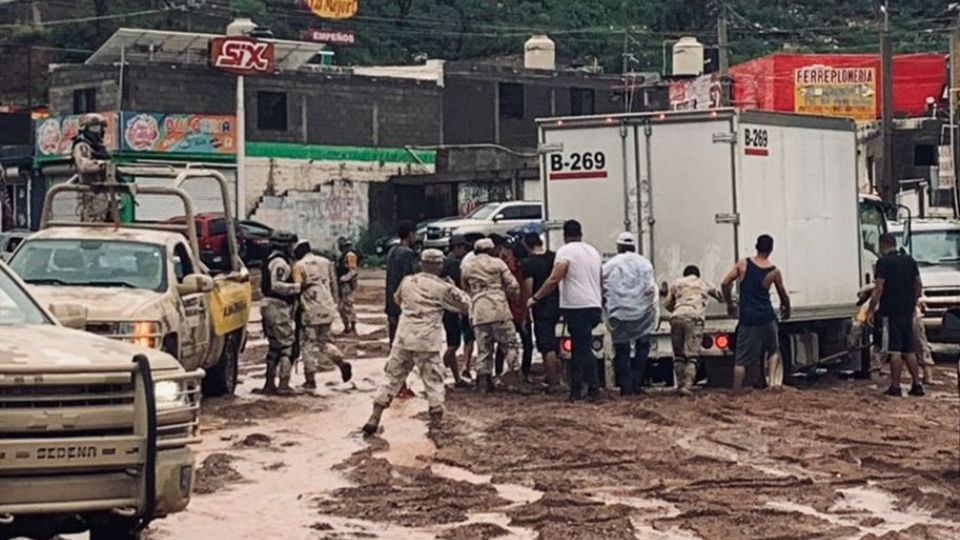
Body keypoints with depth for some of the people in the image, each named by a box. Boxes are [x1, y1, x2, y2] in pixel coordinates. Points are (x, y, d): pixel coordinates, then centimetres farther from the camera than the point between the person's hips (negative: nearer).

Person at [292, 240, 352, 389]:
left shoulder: (299, 266, -4)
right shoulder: (326, 262, 11)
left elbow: (298, 287, -11)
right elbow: (333, 285, 12)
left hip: (311, 310, -5)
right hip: (328, 309, 5)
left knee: (309, 345, 4)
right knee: (325, 341, 17)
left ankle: (310, 380, 5)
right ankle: (341, 362, -7)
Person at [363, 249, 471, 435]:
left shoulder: (407, 282, 7)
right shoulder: (442, 288, -5)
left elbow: (398, 299, 25)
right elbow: (464, 305, 4)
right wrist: (453, 287, 16)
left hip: (403, 339, 4)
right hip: (427, 343, -4)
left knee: (392, 378, 11)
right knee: (434, 382, 7)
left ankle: (374, 419, 10)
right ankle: (436, 423, 6)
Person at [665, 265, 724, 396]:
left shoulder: (677, 283, 26)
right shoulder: (705, 284, 26)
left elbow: (667, 303, 22)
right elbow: (721, 297, 40)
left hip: (677, 317, 2)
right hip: (694, 319, -2)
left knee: (678, 355, 12)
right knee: (692, 356, -6)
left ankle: (680, 384, 5)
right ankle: (687, 385, -21)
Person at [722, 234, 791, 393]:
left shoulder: (743, 264, 0)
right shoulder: (774, 271, 0)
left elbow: (725, 283, -2)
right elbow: (784, 296, 12)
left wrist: (730, 304, 12)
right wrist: (786, 309, 32)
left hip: (747, 319, 0)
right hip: (767, 318, 0)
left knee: (741, 360, 5)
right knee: (774, 351, 21)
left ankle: (736, 392, 2)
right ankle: (771, 378, 1)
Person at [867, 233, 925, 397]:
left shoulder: (884, 262, -10)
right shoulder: (909, 260, 11)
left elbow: (879, 289, -15)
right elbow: (919, 285, 15)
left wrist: (871, 310, -9)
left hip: (890, 311, -7)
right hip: (907, 312, 7)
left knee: (895, 350, -5)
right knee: (909, 350, 12)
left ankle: (895, 387, -4)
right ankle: (917, 385, 11)